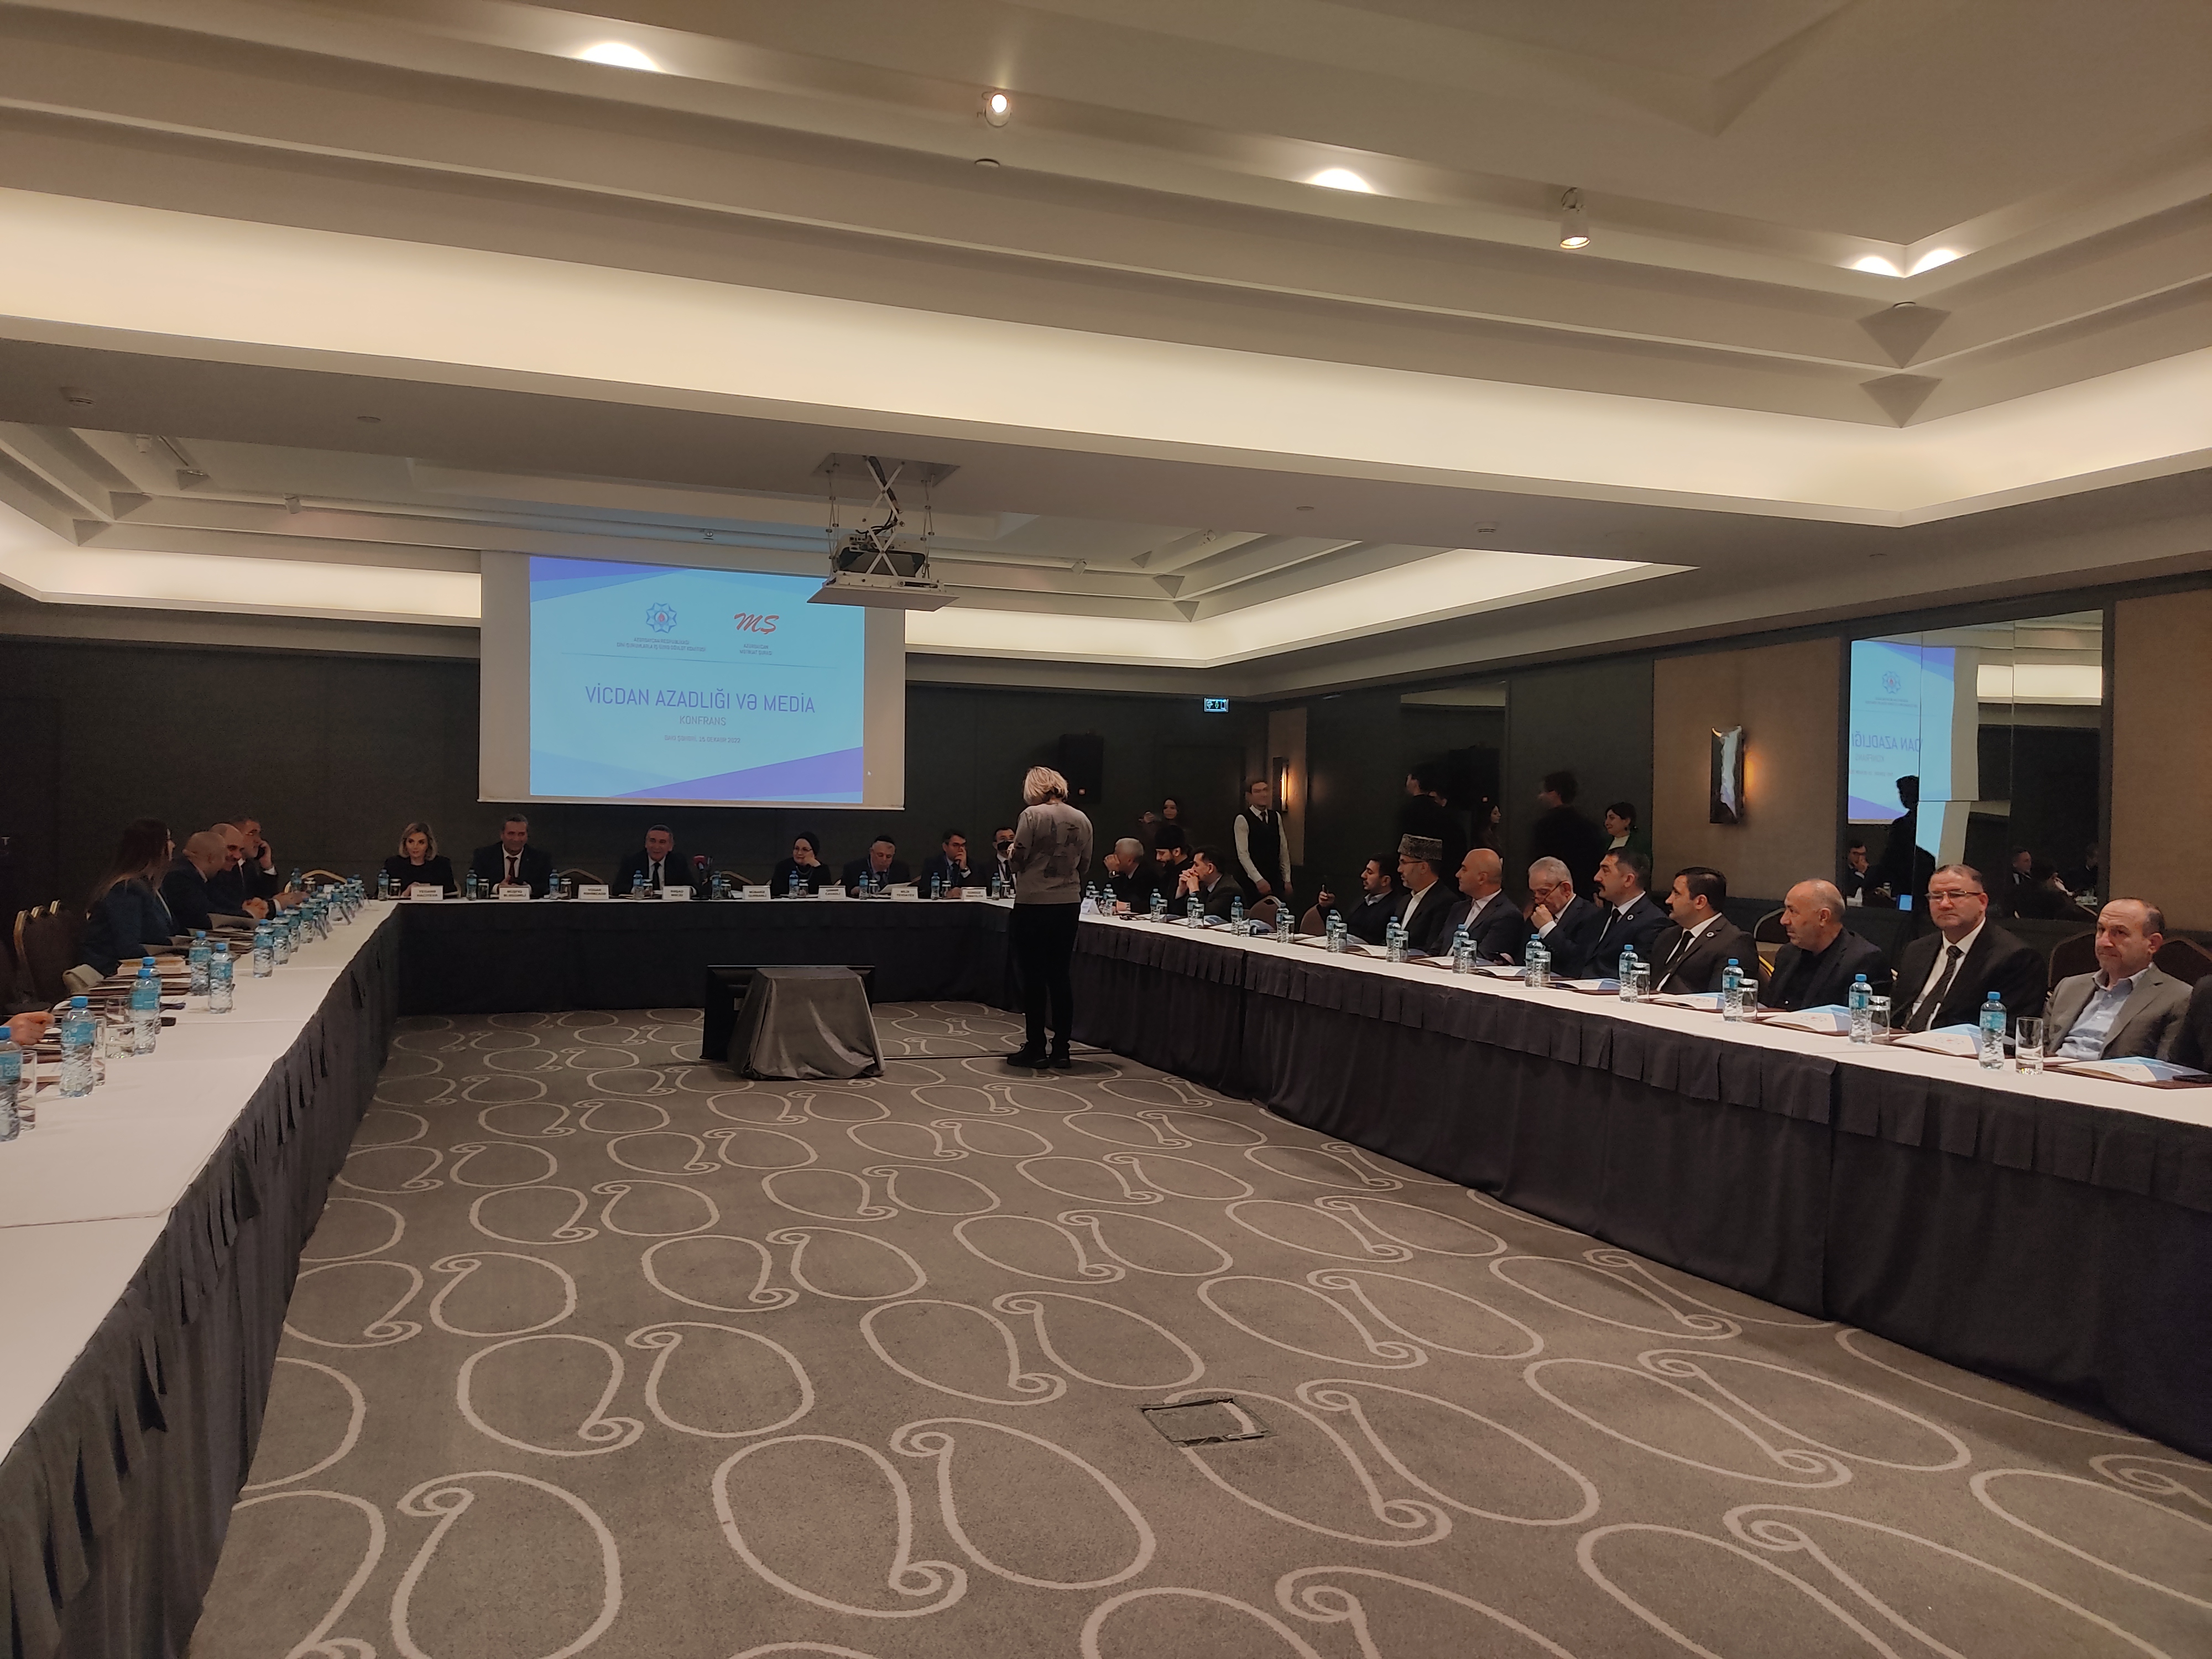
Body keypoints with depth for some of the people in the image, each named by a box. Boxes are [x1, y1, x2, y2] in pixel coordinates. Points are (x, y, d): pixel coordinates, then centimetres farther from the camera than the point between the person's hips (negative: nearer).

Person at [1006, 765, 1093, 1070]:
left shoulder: (1033, 815, -11)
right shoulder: (1082, 820, 4)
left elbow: (1018, 859, -11)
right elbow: (1084, 864, 10)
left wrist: (1011, 854, 10)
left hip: (1034, 903, -5)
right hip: (1069, 904, 5)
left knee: (1033, 976, 4)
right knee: (1060, 975, 10)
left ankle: (1035, 1048, 8)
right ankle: (1061, 1050, 12)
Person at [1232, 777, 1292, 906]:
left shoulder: (1276, 817, 11)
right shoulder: (1243, 819, -7)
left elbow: (1284, 849, 12)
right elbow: (1243, 854, -13)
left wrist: (1287, 879, 8)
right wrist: (1259, 880, -18)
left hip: (1275, 880, 5)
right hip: (1252, 882, -5)